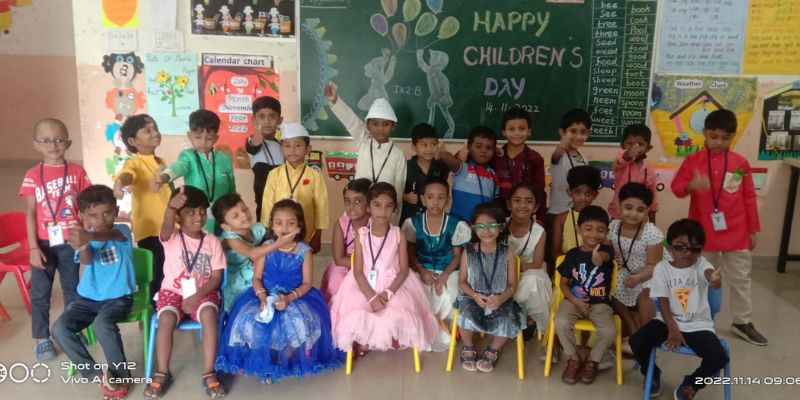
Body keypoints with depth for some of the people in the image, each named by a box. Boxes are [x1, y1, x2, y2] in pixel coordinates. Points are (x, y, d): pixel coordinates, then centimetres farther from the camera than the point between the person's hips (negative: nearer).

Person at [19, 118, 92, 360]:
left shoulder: (77, 172, -2)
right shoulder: (33, 175, -4)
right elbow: (30, 213, -4)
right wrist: (33, 247, -8)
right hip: (44, 244, -1)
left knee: (72, 289, 15)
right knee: (39, 293, 9)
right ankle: (42, 338, 24)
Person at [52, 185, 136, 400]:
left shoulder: (122, 230, -9)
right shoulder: (84, 236, -2)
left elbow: (110, 235, -35)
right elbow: (87, 260, -23)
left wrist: (90, 236, -58)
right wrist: (82, 247, -49)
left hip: (118, 297, -4)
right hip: (88, 297, 4)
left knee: (102, 323, -32)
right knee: (60, 329, -17)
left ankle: (121, 375, -12)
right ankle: (97, 374, -4)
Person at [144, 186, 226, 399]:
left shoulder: (212, 241, -1)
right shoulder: (172, 237, -6)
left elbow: (216, 277, -3)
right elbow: (166, 227, -33)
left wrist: (197, 296, -19)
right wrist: (170, 207, -57)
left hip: (203, 292, 0)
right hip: (173, 291, 0)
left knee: (209, 314, -31)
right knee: (166, 318, -30)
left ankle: (209, 373, -20)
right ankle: (162, 373, -10)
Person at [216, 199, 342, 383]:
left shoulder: (304, 251, -4)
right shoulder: (266, 248, 0)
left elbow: (307, 283, -6)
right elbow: (256, 278, -2)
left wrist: (289, 298, -23)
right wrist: (263, 297, -21)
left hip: (296, 296, -1)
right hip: (266, 295, 2)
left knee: (297, 323, -30)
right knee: (249, 321, -24)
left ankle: (284, 363, -1)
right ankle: (266, 362, 3)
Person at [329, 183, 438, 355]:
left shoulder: (398, 235, -4)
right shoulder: (361, 234, -5)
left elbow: (404, 270, -4)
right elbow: (358, 271, -7)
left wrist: (388, 293, -19)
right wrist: (371, 296, -21)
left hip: (393, 285, 0)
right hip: (365, 285, 0)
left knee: (397, 317, -25)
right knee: (356, 316, -22)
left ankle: (391, 340, 7)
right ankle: (362, 343, 8)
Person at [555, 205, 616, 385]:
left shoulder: (606, 250, -6)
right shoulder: (572, 254, 1)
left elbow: (604, 256, -34)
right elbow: (563, 283, 7)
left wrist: (599, 258, -60)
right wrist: (574, 300, -12)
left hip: (600, 303, -1)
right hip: (574, 301, 1)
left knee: (609, 330, -26)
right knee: (560, 322, -28)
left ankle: (592, 361, 6)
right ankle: (574, 359, 0)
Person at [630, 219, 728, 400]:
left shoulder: (701, 264, -8)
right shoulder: (662, 267, -5)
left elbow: (709, 274, -35)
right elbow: (663, 304, -5)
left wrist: (715, 280, -61)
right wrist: (673, 330, -15)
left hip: (698, 325, 0)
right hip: (669, 321, 1)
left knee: (719, 358, -23)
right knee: (637, 341, -20)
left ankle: (692, 382, 10)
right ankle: (652, 373, 14)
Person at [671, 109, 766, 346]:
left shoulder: (740, 163, -1)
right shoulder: (692, 161, -4)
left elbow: (749, 199, 4)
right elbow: (676, 188, -5)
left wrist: (752, 230, 5)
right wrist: (691, 186, -28)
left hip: (736, 233, 1)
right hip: (703, 232, -1)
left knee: (740, 279, 11)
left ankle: (743, 322, 26)